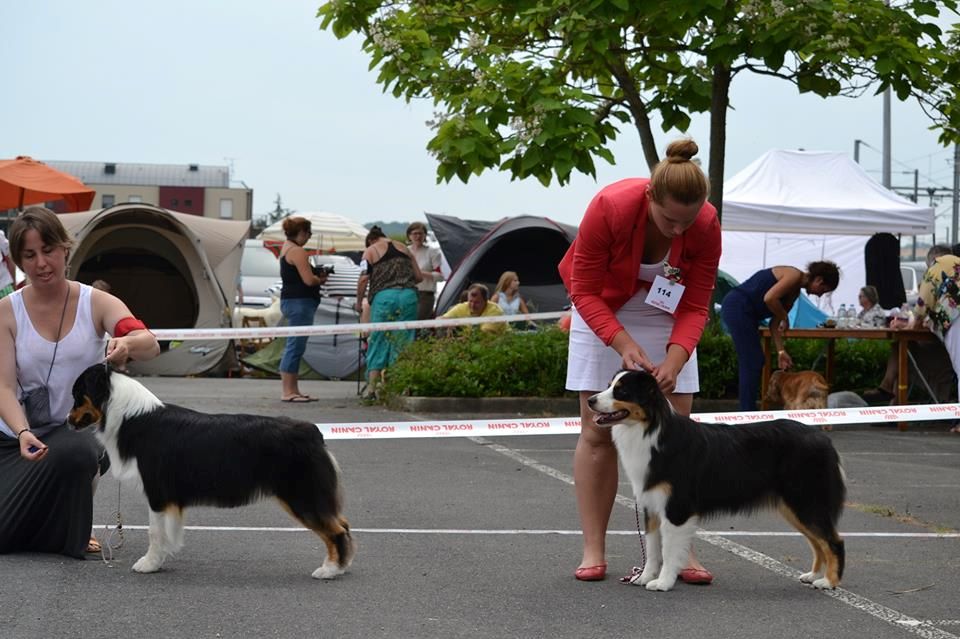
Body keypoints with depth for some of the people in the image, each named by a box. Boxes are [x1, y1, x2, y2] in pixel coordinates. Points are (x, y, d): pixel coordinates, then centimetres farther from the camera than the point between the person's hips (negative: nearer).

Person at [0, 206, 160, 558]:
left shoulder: (96, 304, -5)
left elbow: (151, 345, -21)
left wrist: (127, 344, -47)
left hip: (80, 429, -1)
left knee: (75, 452, -38)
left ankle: (70, 534, -4)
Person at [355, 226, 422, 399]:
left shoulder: (370, 251, 9)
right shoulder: (403, 248, 20)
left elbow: (363, 279, -1)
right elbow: (419, 277, 18)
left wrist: (359, 302, 9)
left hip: (383, 296, -3)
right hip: (408, 295, 3)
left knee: (378, 341, 5)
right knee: (405, 341, 6)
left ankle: (372, 387, 2)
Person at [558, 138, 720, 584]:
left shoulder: (706, 226, -26)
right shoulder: (609, 208, -32)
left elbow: (695, 307, -18)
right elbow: (584, 291, -23)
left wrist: (674, 360, -35)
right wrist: (624, 345, -35)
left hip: (666, 312, 2)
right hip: (602, 311, -2)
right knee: (597, 431, -4)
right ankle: (593, 551, -1)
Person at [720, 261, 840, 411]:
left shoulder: (795, 291, 17)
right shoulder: (795, 275, -11)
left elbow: (775, 322, 15)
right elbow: (769, 298, -23)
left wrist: (781, 351, 9)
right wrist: (785, 319, -7)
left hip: (745, 312, 10)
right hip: (738, 307, -10)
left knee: (755, 362, 12)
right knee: (752, 363, -7)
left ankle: (748, 410, 16)